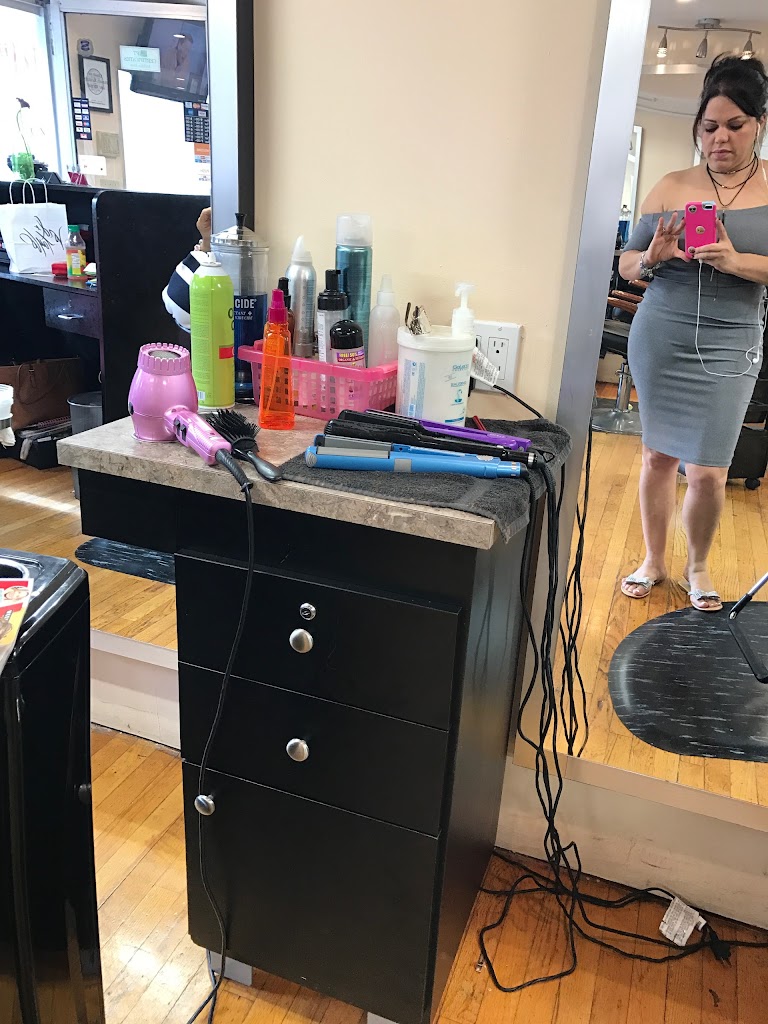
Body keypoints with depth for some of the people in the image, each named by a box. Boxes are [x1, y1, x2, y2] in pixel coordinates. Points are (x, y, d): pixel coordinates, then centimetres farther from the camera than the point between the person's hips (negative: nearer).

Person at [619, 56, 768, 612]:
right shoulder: (673, 186, 6)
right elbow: (626, 264, 9)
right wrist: (651, 257, -13)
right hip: (659, 337, 2)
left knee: (709, 471, -2)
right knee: (659, 455, 9)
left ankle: (698, 566, 24)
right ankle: (654, 560, 28)